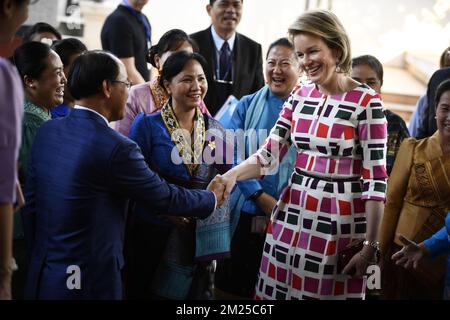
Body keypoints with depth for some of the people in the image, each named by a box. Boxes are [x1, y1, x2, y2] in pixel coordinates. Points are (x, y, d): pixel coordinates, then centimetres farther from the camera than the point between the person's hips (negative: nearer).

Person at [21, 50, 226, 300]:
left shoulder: (47, 131, 0)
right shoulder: (116, 148, -20)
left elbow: (30, 203, 8)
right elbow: (165, 198, -8)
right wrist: (212, 198, 10)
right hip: (89, 282, -7)